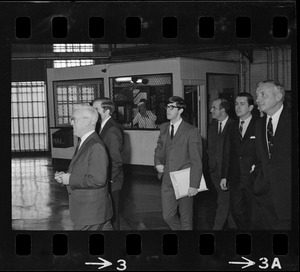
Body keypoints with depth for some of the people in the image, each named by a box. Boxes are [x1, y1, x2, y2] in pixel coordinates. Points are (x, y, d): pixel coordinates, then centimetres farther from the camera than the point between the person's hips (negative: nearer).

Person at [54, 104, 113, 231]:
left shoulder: (96, 146, -20)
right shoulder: (83, 142, 12)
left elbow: (97, 180, -26)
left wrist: (70, 179, -18)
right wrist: (65, 175, 1)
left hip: (91, 211, -9)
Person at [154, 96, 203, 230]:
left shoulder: (191, 131, -10)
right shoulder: (164, 128, 8)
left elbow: (196, 161, -11)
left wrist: (194, 185, -16)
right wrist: (158, 162, 2)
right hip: (167, 180, 5)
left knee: (186, 218, 6)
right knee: (168, 216, 6)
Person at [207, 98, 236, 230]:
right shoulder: (212, 127, 12)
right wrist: (211, 165, 10)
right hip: (215, 171, 6)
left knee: (223, 201, -8)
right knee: (226, 201, 14)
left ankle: (217, 228, -5)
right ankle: (233, 226, 25)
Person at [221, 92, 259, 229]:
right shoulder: (232, 127, 11)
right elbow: (227, 153, 11)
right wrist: (224, 176, 8)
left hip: (253, 178, -4)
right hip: (235, 178, 4)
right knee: (236, 210, 7)